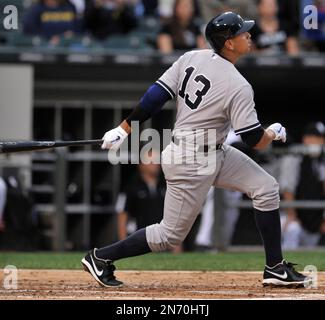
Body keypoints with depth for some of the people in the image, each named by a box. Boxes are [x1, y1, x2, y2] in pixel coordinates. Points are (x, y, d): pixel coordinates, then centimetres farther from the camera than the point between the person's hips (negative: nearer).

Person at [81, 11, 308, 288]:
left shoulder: (191, 58, -3)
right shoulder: (238, 86, -23)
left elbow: (155, 96, -4)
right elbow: (256, 140, -18)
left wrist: (124, 129, 2)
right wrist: (275, 132, 4)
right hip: (191, 164, -9)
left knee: (266, 187, 8)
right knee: (171, 235, 3)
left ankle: (276, 269, 12)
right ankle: (101, 257, 14)